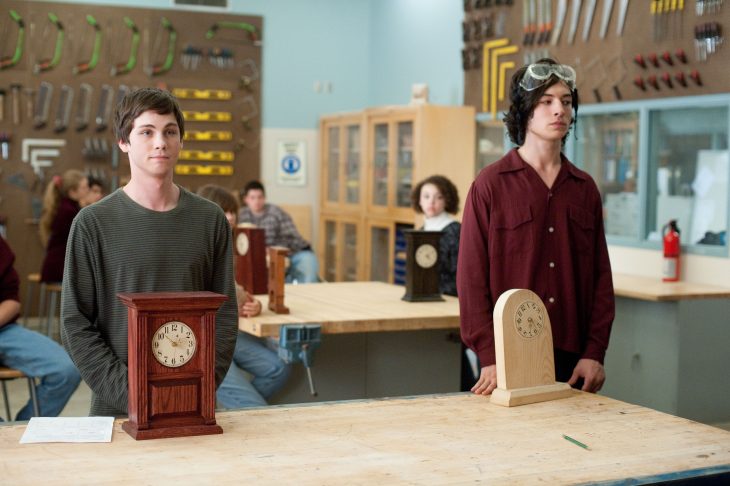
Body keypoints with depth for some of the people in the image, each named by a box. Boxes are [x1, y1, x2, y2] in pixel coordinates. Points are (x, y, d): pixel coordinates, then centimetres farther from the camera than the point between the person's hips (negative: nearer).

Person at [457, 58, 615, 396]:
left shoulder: (585, 188, 10)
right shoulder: (490, 184, -3)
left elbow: (601, 277, 9)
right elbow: (472, 277, -6)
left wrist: (595, 352, 0)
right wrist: (490, 357, -13)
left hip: (572, 360, 4)